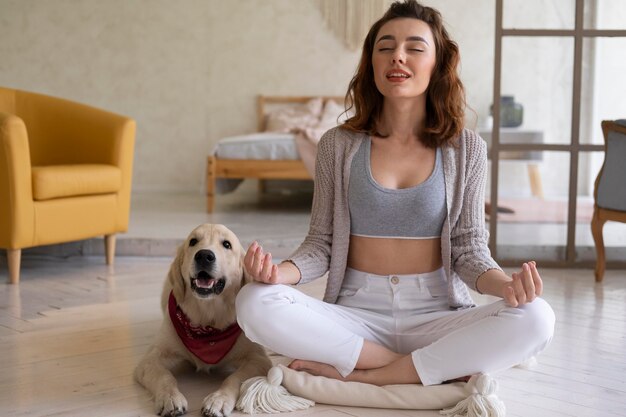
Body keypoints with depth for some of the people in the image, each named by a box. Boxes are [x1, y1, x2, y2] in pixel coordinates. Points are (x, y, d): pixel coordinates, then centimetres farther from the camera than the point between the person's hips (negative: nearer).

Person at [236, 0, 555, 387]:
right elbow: (322, 242, 5)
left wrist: (503, 282, -19)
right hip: (356, 315, 0)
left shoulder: (467, 149, 3)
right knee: (254, 303, -28)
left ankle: (364, 375, -19)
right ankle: (440, 365, -18)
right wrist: (281, 271, -17)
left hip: (436, 315, 0)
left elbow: (469, 247, 4)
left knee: (535, 318, -29)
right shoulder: (339, 145, 4)